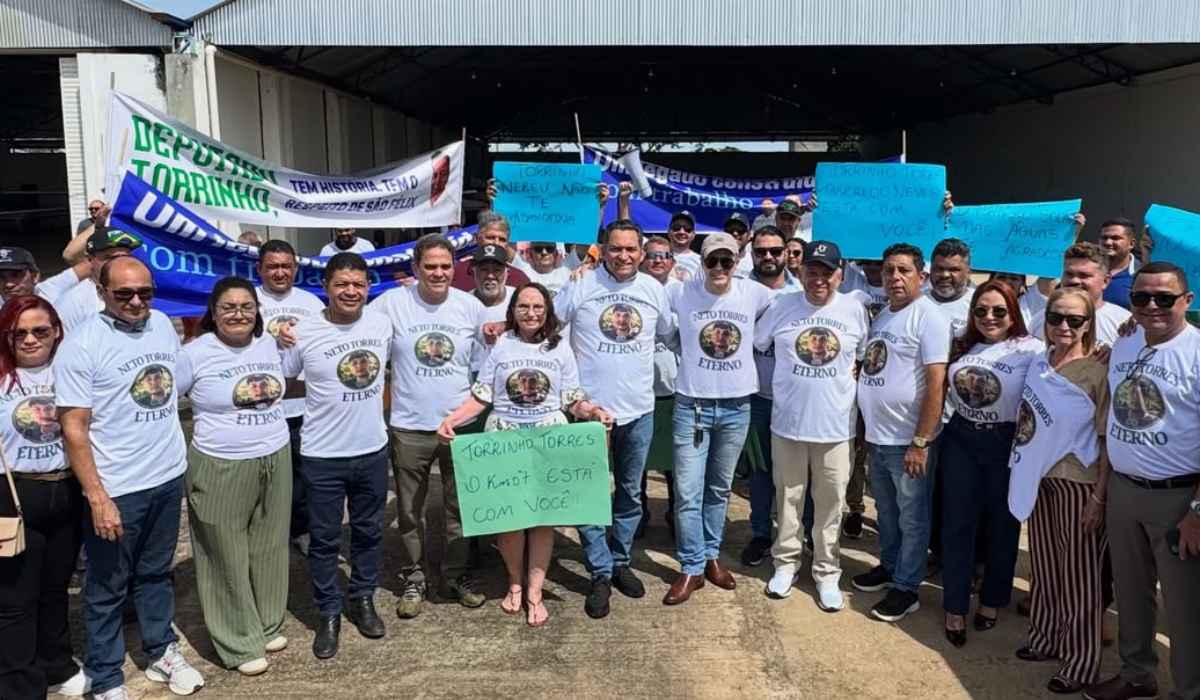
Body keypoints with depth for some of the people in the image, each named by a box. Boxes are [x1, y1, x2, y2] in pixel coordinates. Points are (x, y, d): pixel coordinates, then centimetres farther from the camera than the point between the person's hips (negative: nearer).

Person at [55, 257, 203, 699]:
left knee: (156, 574, 21)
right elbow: (73, 427, -15)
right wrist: (97, 497, -18)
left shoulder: (163, 325, 3)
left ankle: (162, 652, 37)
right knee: (107, 588, 10)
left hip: (168, 477, 5)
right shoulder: (81, 345, -14)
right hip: (115, 489, -5)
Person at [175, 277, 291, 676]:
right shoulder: (196, 353, -10)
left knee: (268, 550, 16)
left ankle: (268, 625, 34)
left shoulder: (269, 343, 5)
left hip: (275, 462, 5)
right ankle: (240, 643, 21)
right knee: (228, 558, 7)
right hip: (221, 470, -5)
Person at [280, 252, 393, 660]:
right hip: (323, 456, -3)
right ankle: (329, 614, 26)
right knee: (324, 539, 9)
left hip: (373, 450, 3)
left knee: (368, 532, 17)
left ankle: (362, 599, 37)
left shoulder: (382, 324, -2)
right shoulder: (304, 333, -13)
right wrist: (323, 394, -5)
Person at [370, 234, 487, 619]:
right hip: (409, 427, -1)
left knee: (459, 507, 13)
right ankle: (413, 579, 28)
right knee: (410, 511, 11)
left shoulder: (471, 306, -1)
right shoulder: (391, 303, -8)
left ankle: (457, 575, 30)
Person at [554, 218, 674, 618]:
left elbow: (669, 332, 17)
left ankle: (620, 561, 32)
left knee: (631, 493, 15)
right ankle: (601, 574, 16)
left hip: (639, 409, 3)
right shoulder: (580, 287, -7)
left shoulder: (654, 289, 3)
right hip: (590, 407, -3)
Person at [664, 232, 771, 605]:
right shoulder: (680, 293, -8)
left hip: (737, 406, 2)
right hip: (692, 404, -2)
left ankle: (711, 555, 30)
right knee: (688, 492, -2)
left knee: (720, 489, 15)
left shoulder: (755, 294, -4)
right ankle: (691, 568, 10)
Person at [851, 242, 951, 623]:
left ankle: (906, 588, 18)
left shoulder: (928, 317, -13)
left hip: (907, 439, -7)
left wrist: (920, 442, -20)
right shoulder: (882, 315, 11)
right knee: (886, 511, 21)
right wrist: (867, 427, 15)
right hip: (877, 435, 8)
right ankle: (889, 567, 37)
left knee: (912, 518, 6)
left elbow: (936, 384, -18)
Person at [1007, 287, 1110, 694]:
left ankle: (1080, 662, 17)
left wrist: (1099, 498, -13)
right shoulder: (1037, 364, 5)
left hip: (1079, 485, -5)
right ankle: (1046, 637, 34)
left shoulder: (1097, 374, -11)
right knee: (1043, 567, 17)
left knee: (1078, 574, 5)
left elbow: (1107, 442, -11)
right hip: (1040, 481, 6)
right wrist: (1023, 473, 11)